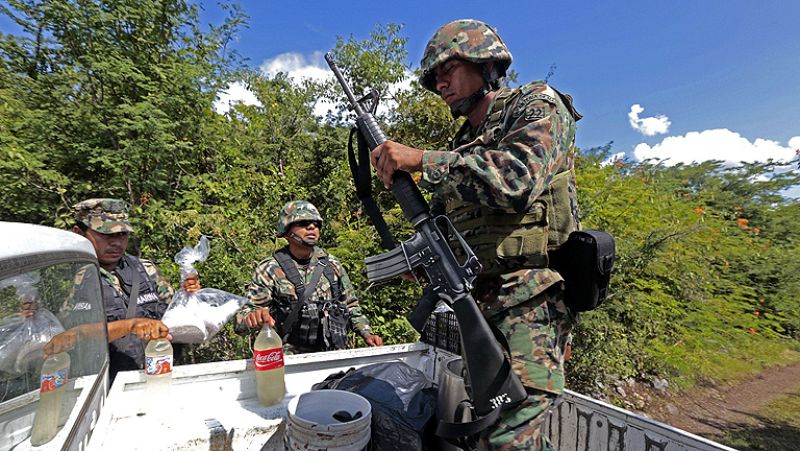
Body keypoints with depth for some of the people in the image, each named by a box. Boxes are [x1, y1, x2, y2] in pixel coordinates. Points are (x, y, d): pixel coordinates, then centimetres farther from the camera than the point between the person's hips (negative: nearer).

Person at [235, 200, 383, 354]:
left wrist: (367, 334, 6)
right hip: (291, 358, -2)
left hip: (335, 354, 3)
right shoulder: (269, 269, -1)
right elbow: (241, 323, -4)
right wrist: (252, 317, -27)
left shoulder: (331, 264, 10)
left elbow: (351, 305, 19)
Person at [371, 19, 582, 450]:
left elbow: (516, 180, -22)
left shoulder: (536, 106, 0)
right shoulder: (459, 147, 19)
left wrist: (422, 159, -20)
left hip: (528, 300, -7)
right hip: (477, 303, 8)